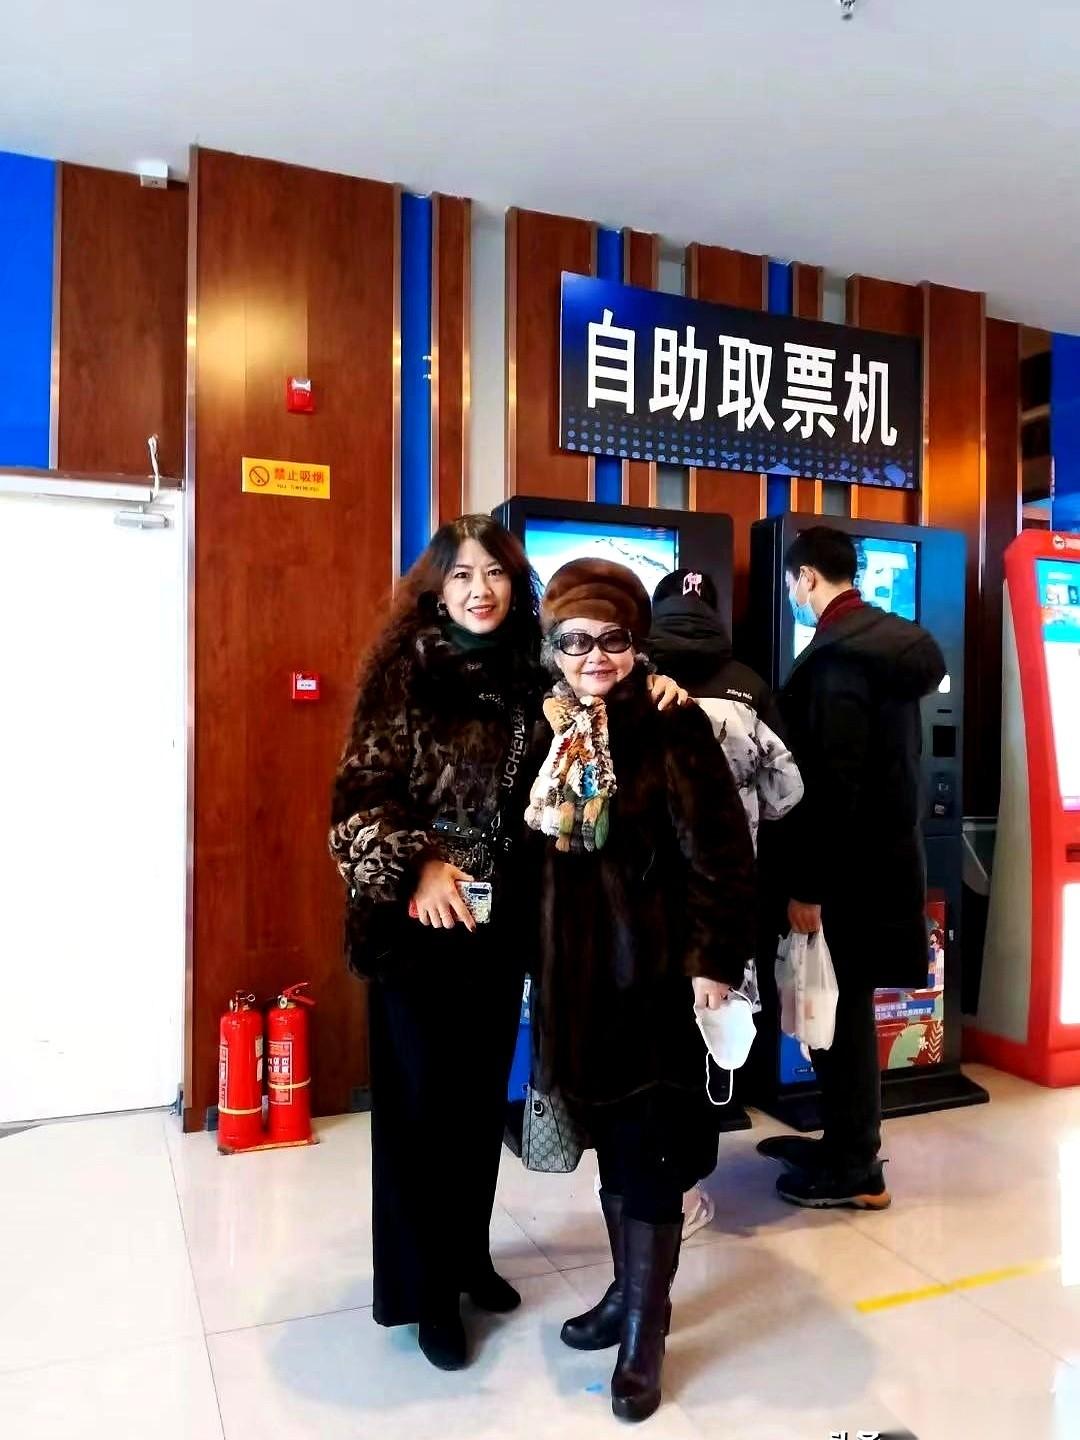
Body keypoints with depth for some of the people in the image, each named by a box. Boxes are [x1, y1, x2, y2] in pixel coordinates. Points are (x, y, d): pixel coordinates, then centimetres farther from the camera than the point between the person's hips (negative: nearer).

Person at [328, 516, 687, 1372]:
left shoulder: (531, 674, 3)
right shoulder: (405, 673, -8)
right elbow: (364, 791, -10)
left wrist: (651, 691, -7)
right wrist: (417, 863, -25)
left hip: (503, 920, 4)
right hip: (419, 922, -4)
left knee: (484, 1091, 17)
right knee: (421, 1097, 7)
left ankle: (470, 1254, 39)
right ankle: (425, 1287, 27)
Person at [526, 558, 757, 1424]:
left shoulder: (672, 729, -12)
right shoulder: (551, 730, 5)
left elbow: (720, 855, -13)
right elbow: (530, 853, 15)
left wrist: (715, 962, -13)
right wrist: (536, 818, -4)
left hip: (657, 966, -6)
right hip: (579, 969, 6)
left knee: (651, 1151, 6)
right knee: (611, 1140, 19)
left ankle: (645, 1332, 24)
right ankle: (630, 1291, 39)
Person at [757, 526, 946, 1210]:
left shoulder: (836, 655, -19)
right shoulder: (894, 641, 10)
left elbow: (831, 781, -23)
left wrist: (807, 885, -19)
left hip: (851, 865, -9)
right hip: (887, 850, 9)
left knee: (840, 1007, 3)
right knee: (845, 1006, 18)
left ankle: (856, 1168, 16)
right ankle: (846, 1141, 31)